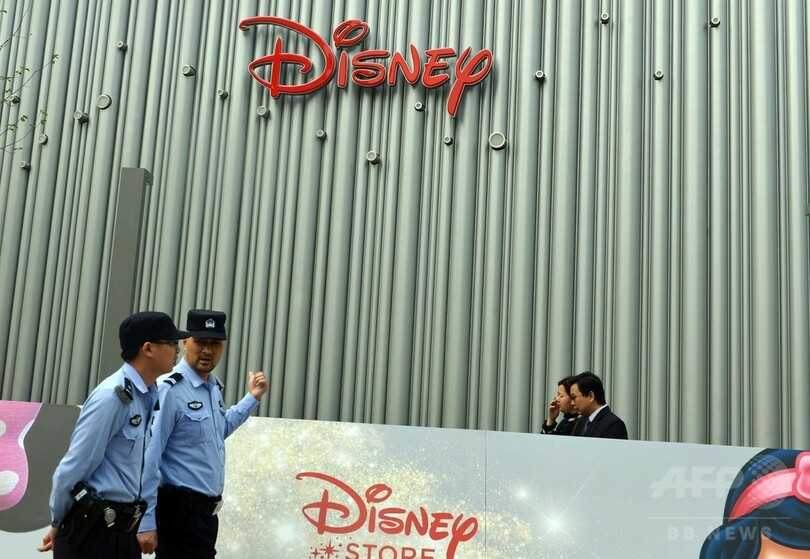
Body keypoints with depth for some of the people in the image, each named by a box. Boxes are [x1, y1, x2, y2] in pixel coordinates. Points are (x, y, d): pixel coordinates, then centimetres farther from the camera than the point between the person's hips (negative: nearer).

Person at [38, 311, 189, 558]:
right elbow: (72, 468, -14)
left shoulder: (151, 397, 6)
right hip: (93, 531, -7)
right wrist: (58, 524, -1)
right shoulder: (112, 396, -19)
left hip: (126, 529, 8)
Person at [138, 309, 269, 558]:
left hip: (206, 511, 9)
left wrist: (252, 397, 16)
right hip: (181, 511, -9)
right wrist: (146, 522, -21)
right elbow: (148, 458, -21)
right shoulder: (170, 390, -19)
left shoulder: (213, 387, 8)